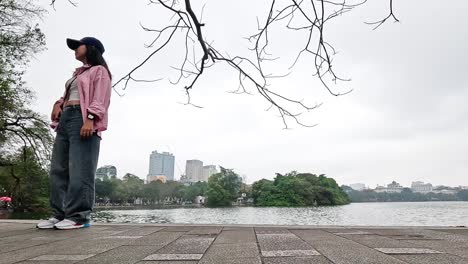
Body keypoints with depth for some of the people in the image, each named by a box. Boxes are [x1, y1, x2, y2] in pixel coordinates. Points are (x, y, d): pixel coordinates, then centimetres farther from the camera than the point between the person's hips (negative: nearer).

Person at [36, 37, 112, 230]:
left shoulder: (99, 70, 5)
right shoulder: (78, 73, 33)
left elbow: (99, 99, -9)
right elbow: (68, 95, 28)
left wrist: (89, 120, -23)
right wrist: (59, 104, 5)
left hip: (83, 119, -9)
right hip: (66, 119, 9)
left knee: (80, 169, -14)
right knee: (58, 169, 3)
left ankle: (79, 216, -14)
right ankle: (60, 213, 5)